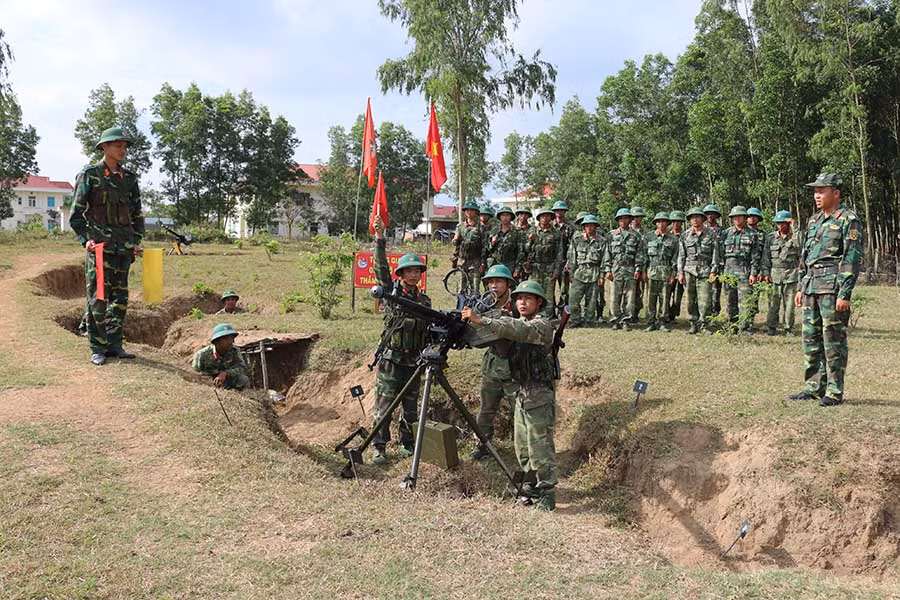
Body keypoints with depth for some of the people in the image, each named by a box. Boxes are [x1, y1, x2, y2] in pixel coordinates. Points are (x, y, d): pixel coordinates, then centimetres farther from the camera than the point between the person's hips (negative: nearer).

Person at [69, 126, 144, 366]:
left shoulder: (129, 178, 13)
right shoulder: (89, 175, -1)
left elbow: (137, 214, 19)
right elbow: (76, 214, -1)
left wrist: (137, 241, 8)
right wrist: (85, 239, -13)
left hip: (124, 248, 5)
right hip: (99, 245, -5)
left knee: (120, 299, 8)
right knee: (98, 299, -5)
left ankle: (115, 344, 17)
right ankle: (97, 348, 2)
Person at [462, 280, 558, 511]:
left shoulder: (541, 325, -13)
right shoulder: (520, 323, 17)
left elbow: (518, 330, -31)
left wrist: (482, 320, -39)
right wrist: (474, 322, -5)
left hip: (539, 396, -9)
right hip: (522, 393, 9)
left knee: (540, 446, -6)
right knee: (522, 446, 14)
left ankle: (547, 495, 2)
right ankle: (534, 487, 25)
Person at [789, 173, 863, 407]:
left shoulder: (849, 220, -6)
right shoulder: (814, 220, 17)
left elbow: (853, 259, -12)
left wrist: (845, 294, -17)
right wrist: (801, 287, 18)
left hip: (833, 288, -8)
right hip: (812, 287, 8)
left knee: (833, 340, -4)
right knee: (811, 338, 9)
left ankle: (834, 392, 2)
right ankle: (814, 387, 17)